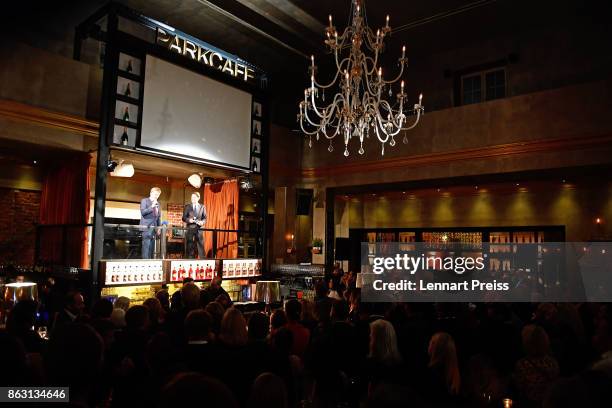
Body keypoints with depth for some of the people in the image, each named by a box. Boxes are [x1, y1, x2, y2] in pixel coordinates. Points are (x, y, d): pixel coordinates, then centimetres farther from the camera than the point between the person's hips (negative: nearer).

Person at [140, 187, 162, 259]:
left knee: (151, 247, 4)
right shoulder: (144, 201, 1)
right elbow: (143, 212, -12)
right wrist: (152, 206, -21)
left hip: (154, 228, 6)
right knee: (146, 246, -12)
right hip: (146, 227, -6)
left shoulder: (157, 204, 19)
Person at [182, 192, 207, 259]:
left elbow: (205, 218, 7)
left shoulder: (202, 207, 8)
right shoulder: (187, 207, 7)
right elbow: (184, 218, 4)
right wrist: (189, 220, -17)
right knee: (190, 246, 2)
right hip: (190, 228, 0)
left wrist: (202, 222, -15)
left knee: (201, 245, -1)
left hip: (199, 228, 0)